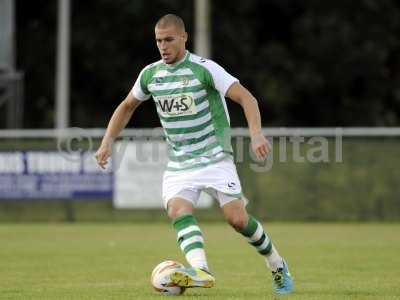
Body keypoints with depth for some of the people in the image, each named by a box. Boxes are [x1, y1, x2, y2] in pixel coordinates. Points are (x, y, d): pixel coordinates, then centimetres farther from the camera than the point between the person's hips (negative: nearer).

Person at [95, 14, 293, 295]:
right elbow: (127, 106, 22)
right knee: (178, 211, -24)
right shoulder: (150, 74, 5)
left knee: (237, 219, -13)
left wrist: (257, 134, -33)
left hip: (215, 158, -4)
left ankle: (276, 264, 13)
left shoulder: (205, 69, -12)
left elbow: (246, 97, -18)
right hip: (178, 164, 4)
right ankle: (201, 271, -41)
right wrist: (107, 142, 12)